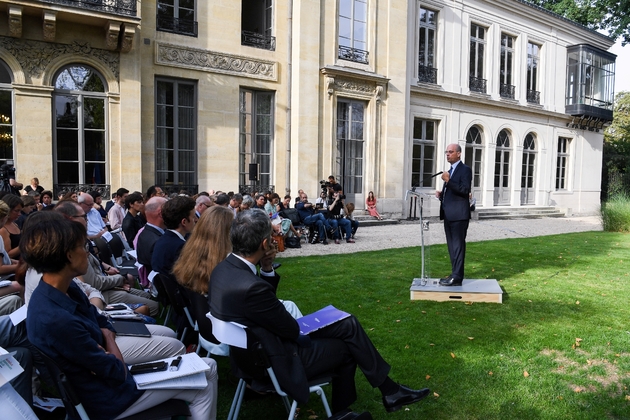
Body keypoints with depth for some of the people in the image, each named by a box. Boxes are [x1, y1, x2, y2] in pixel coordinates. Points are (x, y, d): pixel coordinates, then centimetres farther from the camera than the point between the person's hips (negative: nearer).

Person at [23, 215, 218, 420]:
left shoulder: (66, 288, -5)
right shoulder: (56, 320, -33)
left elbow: (102, 324, 7)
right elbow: (118, 372, -24)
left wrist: (107, 335, -15)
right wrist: (109, 338, -7)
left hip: (100, 372, 9)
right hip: (104, 396, -8)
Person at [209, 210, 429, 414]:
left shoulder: (224, 268, -6)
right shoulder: (250, 287, -35)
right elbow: (290, 329, -19)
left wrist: (266, 270, -9)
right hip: (277, 362, -8)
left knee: (348, 324, 12)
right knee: (349, 345, 9)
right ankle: (390, 391, 31)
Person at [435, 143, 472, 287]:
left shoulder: (465, 170, -6)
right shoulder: (450, 171, 21)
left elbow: (465, 190, -18)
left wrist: (448, 181, -24)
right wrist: (441, 194, 7)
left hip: (459, 214, -9)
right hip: (448, 214, 9)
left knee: (458, 245, -6)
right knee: (452, 246, 13)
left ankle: (457, 277, -3)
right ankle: (455, 274, 20)